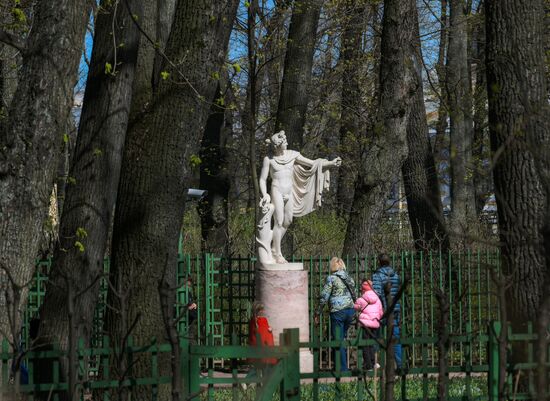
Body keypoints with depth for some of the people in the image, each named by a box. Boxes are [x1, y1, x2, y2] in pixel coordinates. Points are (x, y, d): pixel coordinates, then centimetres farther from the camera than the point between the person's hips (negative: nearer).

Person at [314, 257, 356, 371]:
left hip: (338, 311, -6)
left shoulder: (331, 279, -6)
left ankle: (343, 368, -4)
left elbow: (324, 297, -7)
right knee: (343, 338, 17)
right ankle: (344, 364, 19)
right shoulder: (349, 278, 12)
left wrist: (317, 313, 0)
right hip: (350, 310, 6)